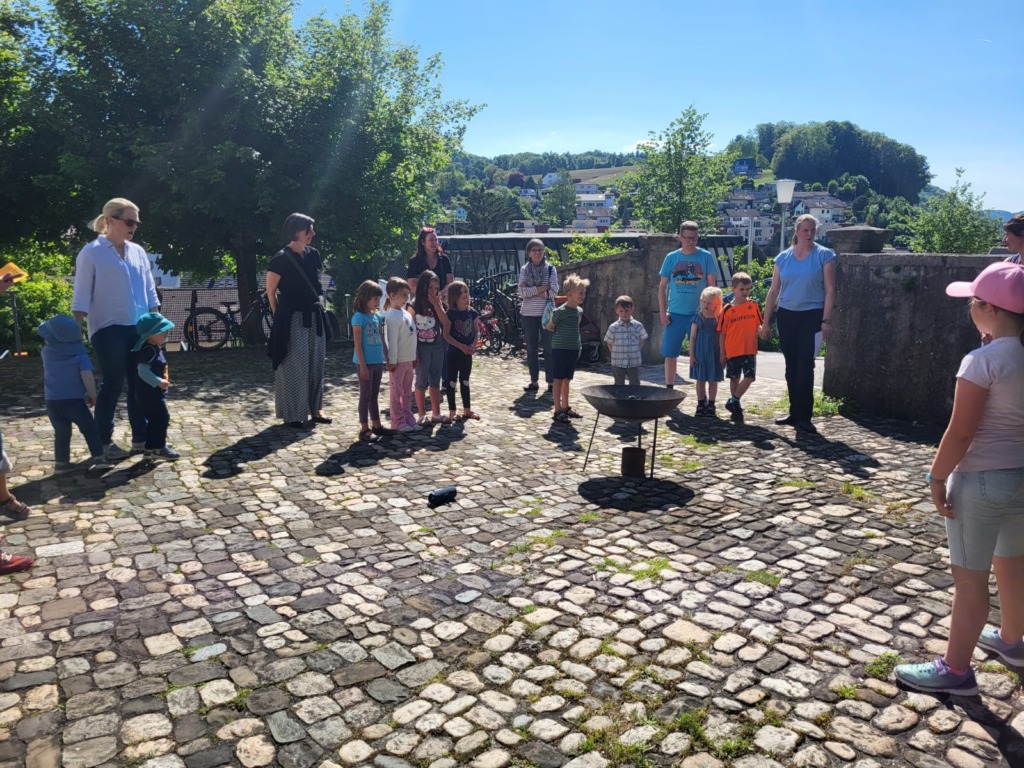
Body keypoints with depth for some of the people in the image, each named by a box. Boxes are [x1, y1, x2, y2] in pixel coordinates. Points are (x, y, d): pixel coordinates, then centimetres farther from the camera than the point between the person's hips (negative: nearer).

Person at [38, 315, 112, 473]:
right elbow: (87, 375, -15)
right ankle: (98, 458, 0)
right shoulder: (80, 353, -8)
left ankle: (61, 463, 19)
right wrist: (92, 394, -5)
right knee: (89, 429, 6)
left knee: (61, 433, 14)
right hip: (74, 399, -3)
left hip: (52, 401, 4)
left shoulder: (46, 352, 2)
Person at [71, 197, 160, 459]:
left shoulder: (138, 251, 11)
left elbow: (149, 289, 15)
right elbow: (82, 295, -6)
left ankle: (141, 438, 17)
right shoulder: (92, 253, -4)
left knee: (140, 384, 8)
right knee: (113, 385, 0)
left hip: (139, 328, 5)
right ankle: (104, 441, 15)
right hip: (109, 330, -5)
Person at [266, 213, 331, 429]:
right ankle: (293, 414, 8)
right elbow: (270, 291, -7)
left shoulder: (313, 255, 7)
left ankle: (315, 409, 22)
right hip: (292, 319, -7)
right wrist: (280, 316, -2)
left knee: (316, 363, 11)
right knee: (295, 366, -2)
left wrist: (319, 304, 14)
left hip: (315, 316, 7)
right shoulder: (281, 258, -13)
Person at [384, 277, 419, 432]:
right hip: (398, 361, -8)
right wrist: (392, 361, -19)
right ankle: (397, 422, 7)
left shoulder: (407, 314, 11)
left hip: (409, 360, 8)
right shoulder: (391, 316, -15)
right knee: (397, 392, 1)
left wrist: (414, 357, 15)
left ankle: (408, 418, 21)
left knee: (407, 392, 14)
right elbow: (392, 340, -18)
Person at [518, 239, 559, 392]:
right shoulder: (524, 270, 5)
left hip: (546, 313, -2)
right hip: (528, 314, 2)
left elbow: (553, 292, -10)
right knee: (531, 349, 7)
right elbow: (522, 293, -8)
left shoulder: (550, 269, 1)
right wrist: (542, 288, -14)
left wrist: (531, 291, -11)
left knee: (549, 348, 0)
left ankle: (551, 382, 5)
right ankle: (534, 381, 15)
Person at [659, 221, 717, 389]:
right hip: (675, 314, 1)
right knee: (670, 354, 4)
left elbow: (711, 286, 4)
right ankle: (669, 389, 16)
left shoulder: (706, 257, 1)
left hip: (698, 314, -1)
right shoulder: (671, 258, 4)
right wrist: (663, 312, 0)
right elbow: (662, 287, 7)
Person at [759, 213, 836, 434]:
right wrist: (766, 322, 7)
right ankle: (795, 413, 19)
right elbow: (773, 291, 9)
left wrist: (826, 321, -13)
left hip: (811, 316, -4)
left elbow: (830, 290, -5)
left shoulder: (824, 255, -2)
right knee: (791, 365, 9)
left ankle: (803, 417, -5)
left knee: (805, 364, -9)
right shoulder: (783, 257, 7)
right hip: (786, 316, 4)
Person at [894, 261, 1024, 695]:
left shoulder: (983, 361, -22)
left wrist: (937, 477, -10)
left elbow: (960, 432, -21)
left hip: (982, 480, -8)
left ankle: (955, 669, 13)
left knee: (969, 577, 2)